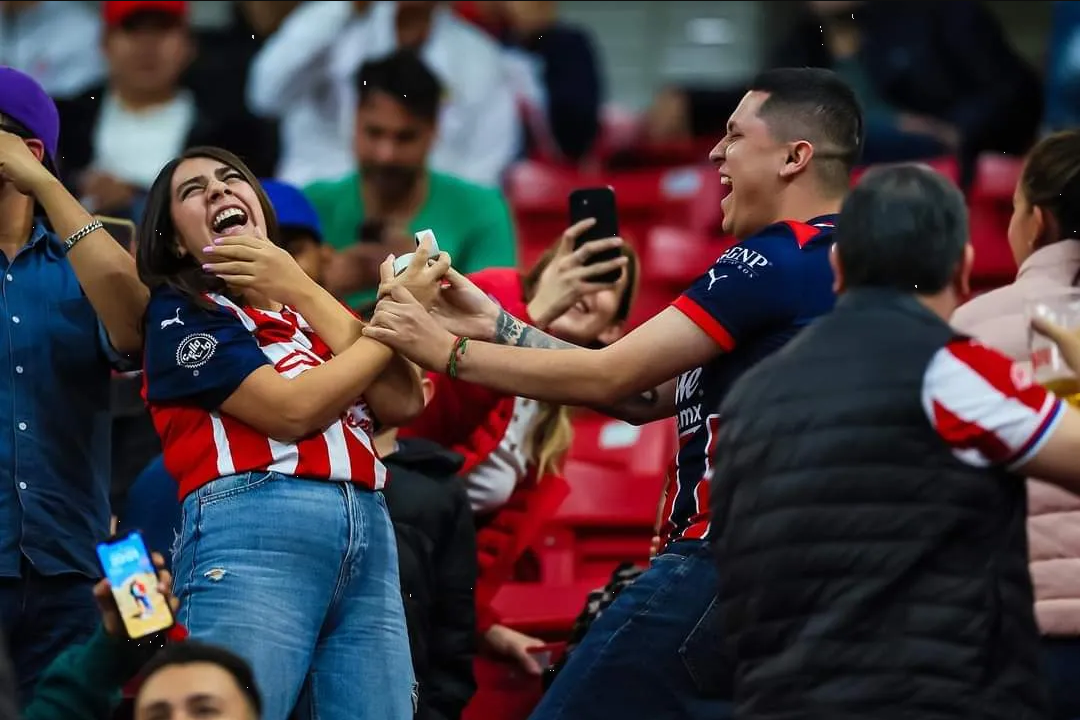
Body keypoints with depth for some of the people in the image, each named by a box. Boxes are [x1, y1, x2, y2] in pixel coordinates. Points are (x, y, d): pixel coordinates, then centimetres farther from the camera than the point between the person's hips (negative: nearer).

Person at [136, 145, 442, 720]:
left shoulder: (311, 306, 26)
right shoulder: (180, 313, 9)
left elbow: (402, 402, 9)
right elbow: (293, 410, -4)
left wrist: (304, 294, 5)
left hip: (370, 536, 6)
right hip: (252, 529, -6)